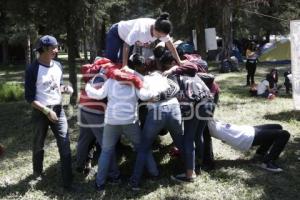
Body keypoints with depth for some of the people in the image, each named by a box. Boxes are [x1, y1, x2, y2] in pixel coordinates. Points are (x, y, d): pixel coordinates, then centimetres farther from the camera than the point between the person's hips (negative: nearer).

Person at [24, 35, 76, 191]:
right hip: (40, 112, -4)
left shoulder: (58, 66, 3)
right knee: (38, 145, 16)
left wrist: (65, 89, -4)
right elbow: (29, 97, -14)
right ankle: (38, 171, 42)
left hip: (58, 109, 4)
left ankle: (67, 182, 4)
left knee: (65, 146, -3)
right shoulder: (32, 70, -14)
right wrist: (47, 111, -21)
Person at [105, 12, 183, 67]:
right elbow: (126, 46, -37)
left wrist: (179, 61, -8)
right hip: (116, 33, -6)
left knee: (121, 61, 2)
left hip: (128, 36, 6)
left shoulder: (161, 31, -24)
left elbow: (170, 45, -10)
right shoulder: (141, 30, -44)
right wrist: (124, 66, -39)